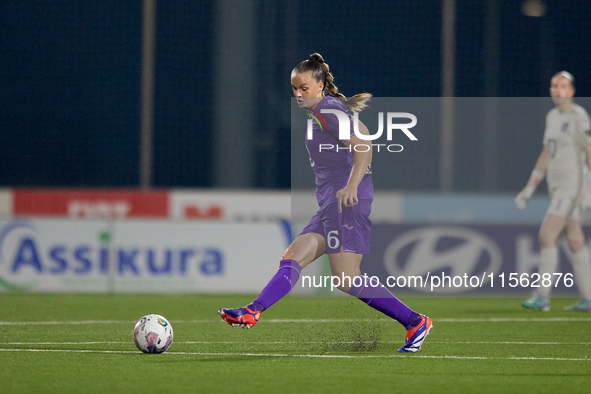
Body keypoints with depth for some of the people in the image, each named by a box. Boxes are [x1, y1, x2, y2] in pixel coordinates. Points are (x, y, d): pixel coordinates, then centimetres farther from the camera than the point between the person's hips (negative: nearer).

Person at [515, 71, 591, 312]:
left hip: (572, 184, -8)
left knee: (546, 236, -15)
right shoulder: (552, 117, 14)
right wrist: (529, 189, 17)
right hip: (556, 187, 8)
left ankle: (542, 297, -15)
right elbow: (545, 155, 19)